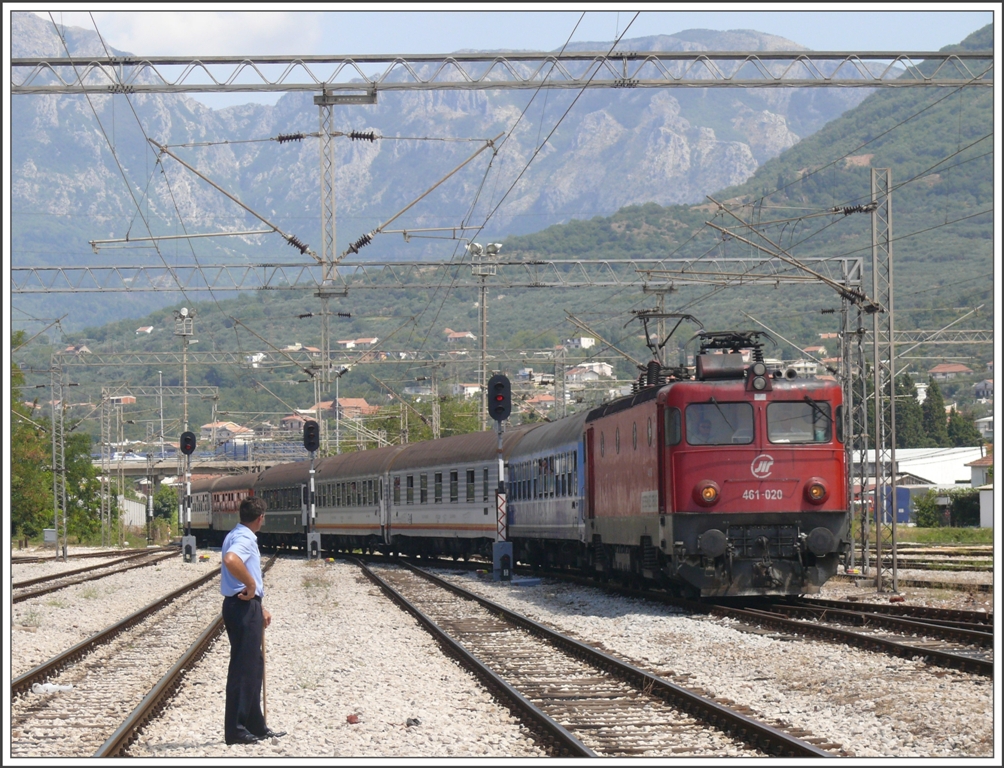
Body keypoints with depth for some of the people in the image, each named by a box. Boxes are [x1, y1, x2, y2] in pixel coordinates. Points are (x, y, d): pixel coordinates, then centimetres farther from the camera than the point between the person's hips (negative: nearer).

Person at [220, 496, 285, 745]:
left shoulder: (237, 536, 17)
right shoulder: (244, 539, -16)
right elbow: (231, 560, -38)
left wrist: (260, 608, 27)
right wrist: (251, 586, -25)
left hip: (246, 606, 11)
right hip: (244, 606, -11)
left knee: (253, 667, 16)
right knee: (243, 669, -6)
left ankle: (256, 727, 23)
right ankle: (235, 729, -2)